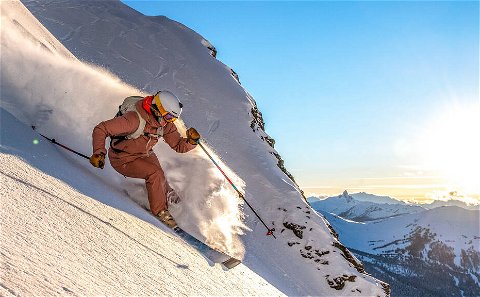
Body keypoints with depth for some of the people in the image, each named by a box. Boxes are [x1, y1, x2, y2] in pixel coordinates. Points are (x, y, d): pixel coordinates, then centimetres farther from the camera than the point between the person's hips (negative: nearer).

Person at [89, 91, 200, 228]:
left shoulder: (165, 123, -14)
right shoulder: (134, 119, -35)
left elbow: (178, 146, -8)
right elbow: (100, 129, -32)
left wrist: (191, 141, -29)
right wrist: (99, 152, -47)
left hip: (144, 154, 6)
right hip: (123, 160, -6)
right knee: (155, 173, -24)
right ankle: (160, 211, -6)